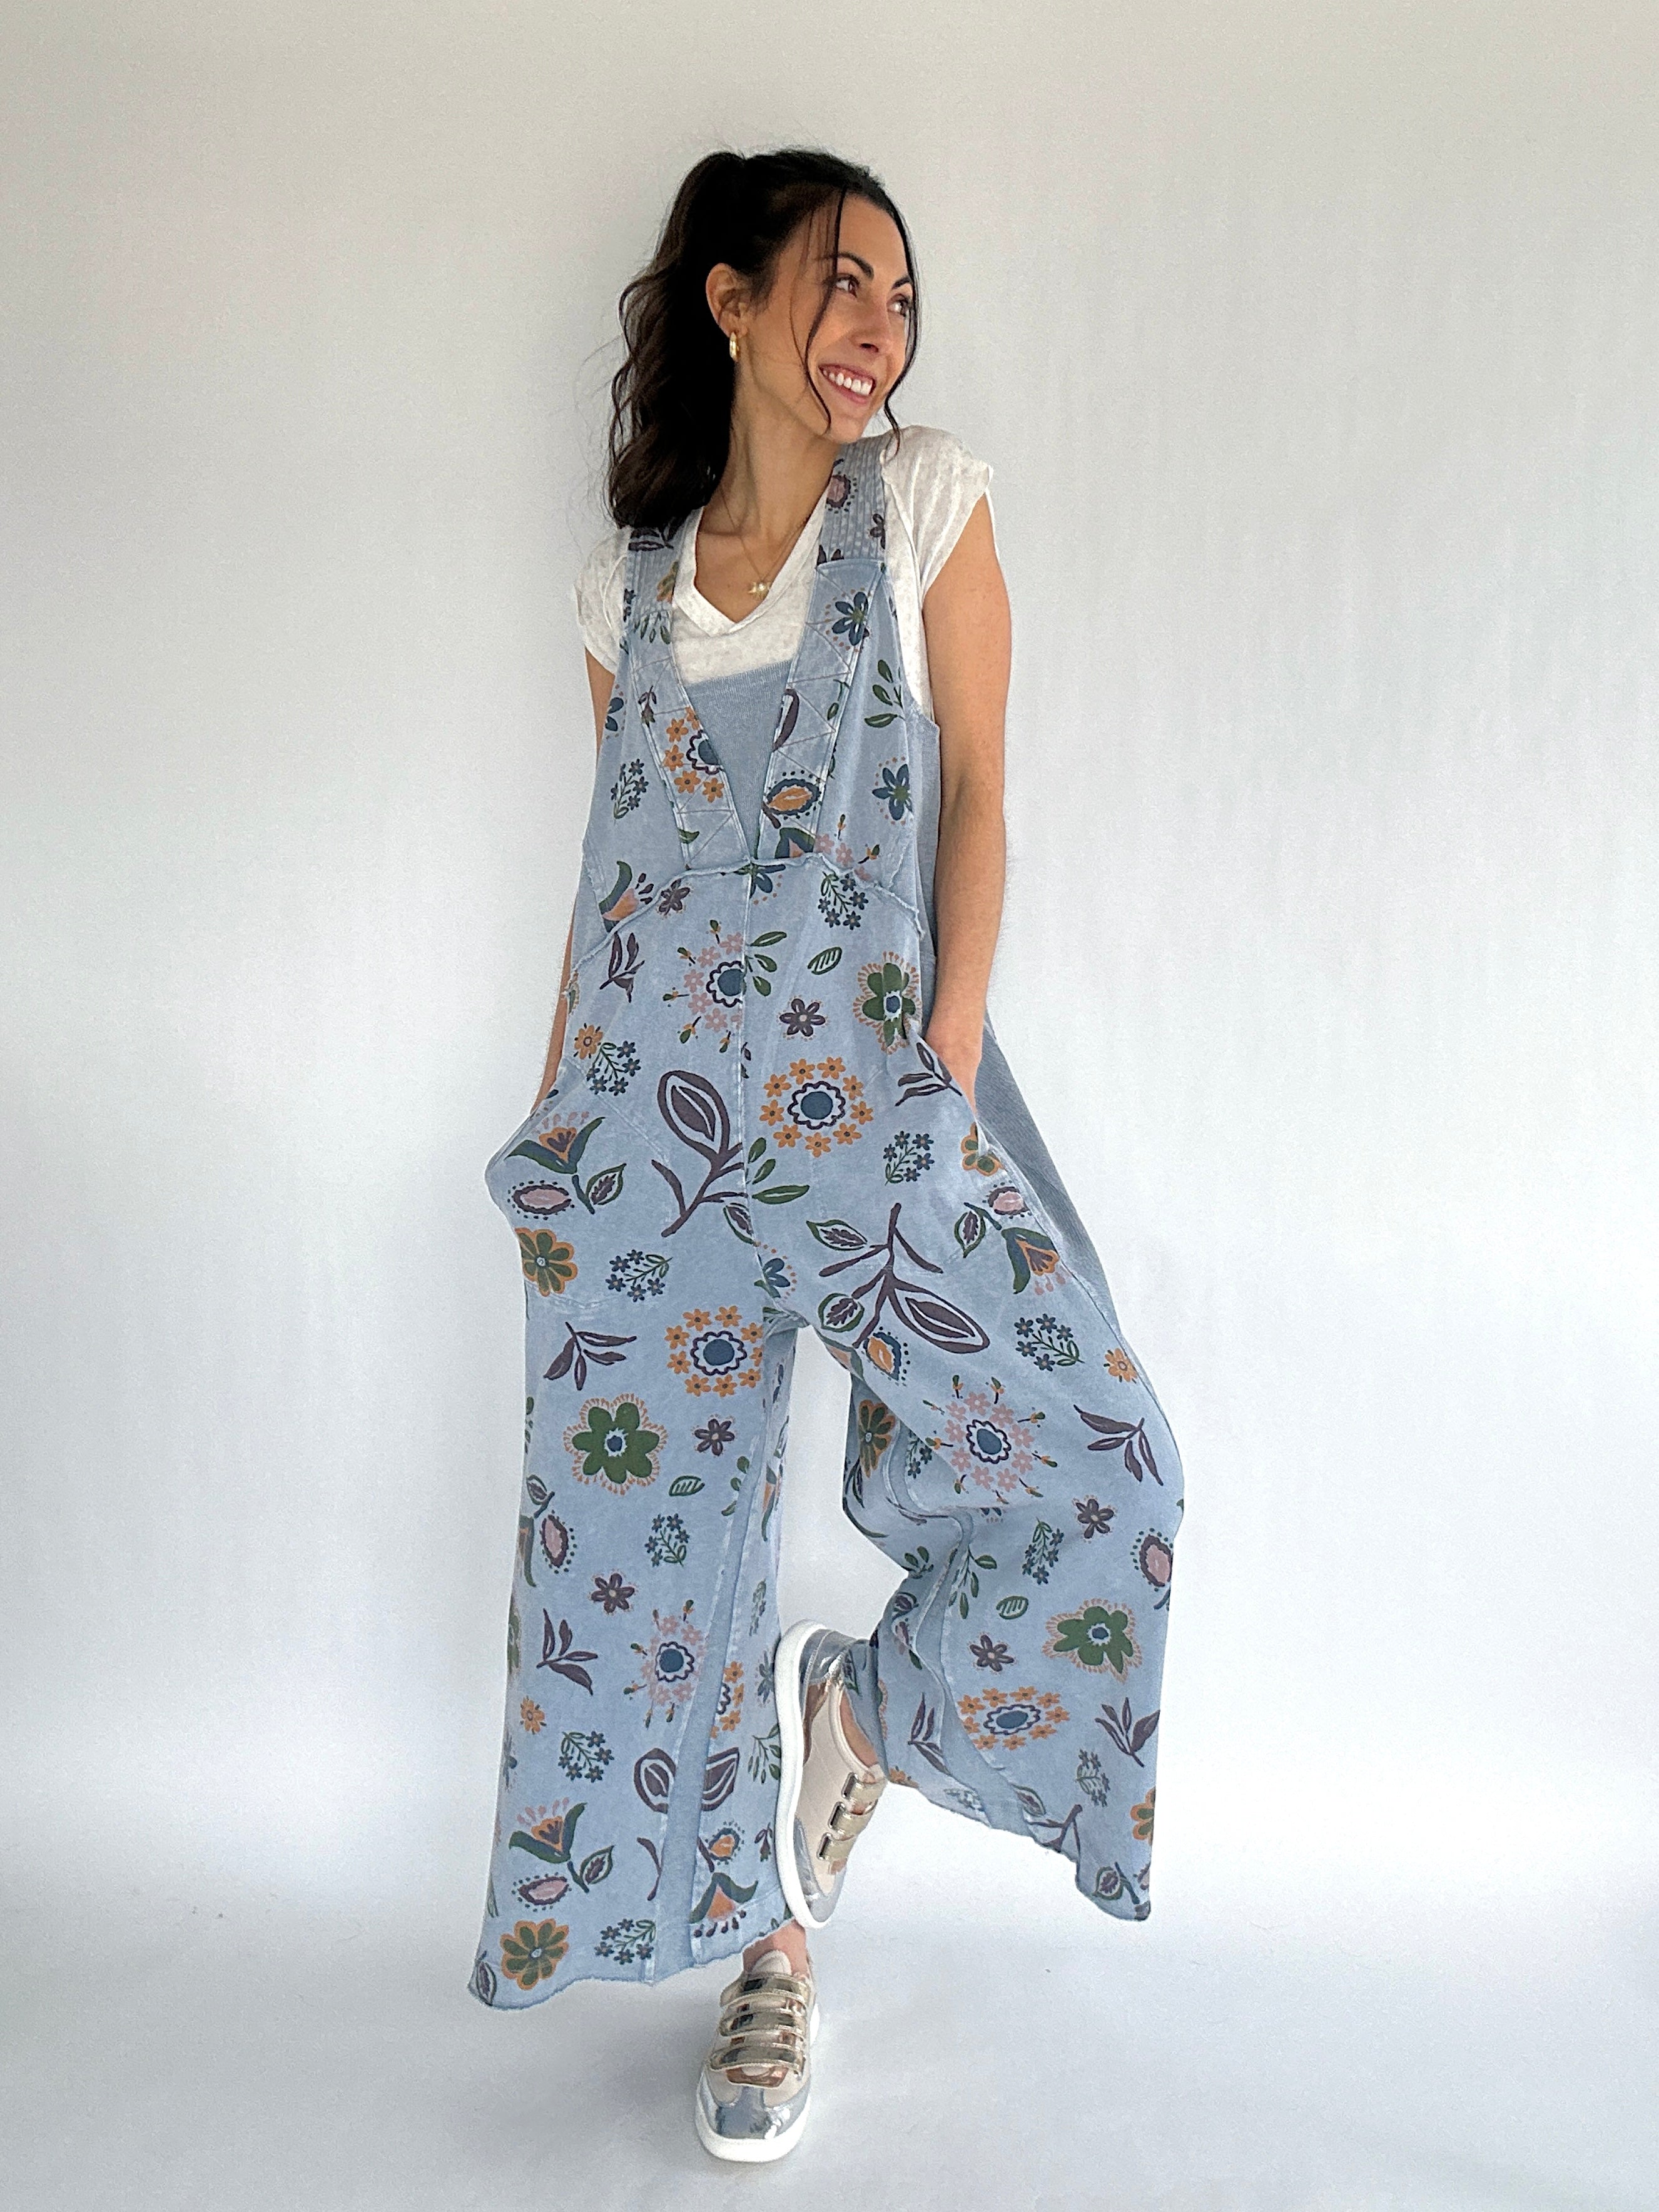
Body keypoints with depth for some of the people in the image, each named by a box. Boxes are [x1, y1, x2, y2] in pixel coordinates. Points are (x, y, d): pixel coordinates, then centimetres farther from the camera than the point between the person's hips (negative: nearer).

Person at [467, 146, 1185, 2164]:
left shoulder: (926, 501, 6)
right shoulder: (628, 580, 12)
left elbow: (974, 794, 0)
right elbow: (612, 869, 14)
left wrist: (954, 1057, -9)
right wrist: (558, 1121, 10)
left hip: (872, 1089, -1)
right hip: (656, 1118, 2)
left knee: (1089, 1459, -15)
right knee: (652, 1520, 5)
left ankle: (853, 1711, 16)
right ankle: (771, 1950, 27)